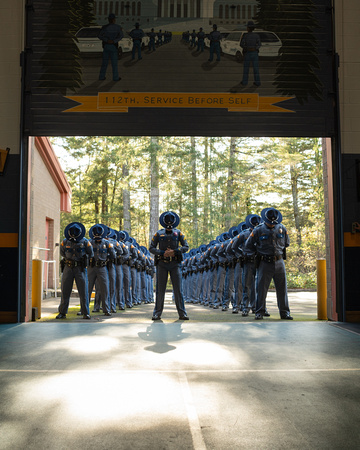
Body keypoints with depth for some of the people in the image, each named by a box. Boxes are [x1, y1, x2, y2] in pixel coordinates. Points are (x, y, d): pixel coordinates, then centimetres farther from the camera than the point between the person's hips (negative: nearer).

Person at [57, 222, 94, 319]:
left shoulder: (85, 242, -4)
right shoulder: (65, 242, 0)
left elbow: (91, 254, 7)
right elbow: (62, 253, 18)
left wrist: (82, 258, -2)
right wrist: (69, 259, 9)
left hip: (80, 268, -2)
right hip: (68, 267, 2)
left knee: (83, 291, -3)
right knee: (65, 291, 3)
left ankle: (85, 313, 4)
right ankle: (62, 312, 12)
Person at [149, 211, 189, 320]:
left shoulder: (178, 233, 8)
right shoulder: (158, 234, 6)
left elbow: (186, 247, 5)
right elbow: (151, 248, 4)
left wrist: (175, 252, -12)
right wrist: (163, 253, -12)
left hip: (175, 263, 0)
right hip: (162, 263, 0)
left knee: (178, 289, -1)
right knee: (160, 289, 1)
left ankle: (182, 313, 3)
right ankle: (157, 313, 7)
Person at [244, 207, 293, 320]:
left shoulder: (282, 228, 4)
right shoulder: (258, 230, -4)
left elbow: (286, 243, 20)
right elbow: (248, 246, 4)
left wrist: (278, 250, 12)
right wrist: (260, 251, 7)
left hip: (279, 263, 3)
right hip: (265, 263, -2)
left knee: (282, 288, 5)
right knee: (261, 288, 0)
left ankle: (285, 312, 13)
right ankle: (259, 312, 9)